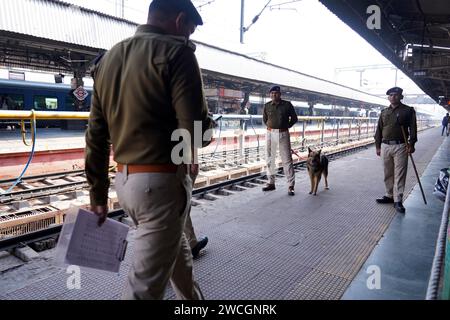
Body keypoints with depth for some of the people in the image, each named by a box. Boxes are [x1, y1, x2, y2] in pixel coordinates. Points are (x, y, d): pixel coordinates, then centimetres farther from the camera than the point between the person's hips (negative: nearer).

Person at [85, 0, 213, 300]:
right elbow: (197, 131, -19)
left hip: (125, 180, 9)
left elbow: (96, 136, 11)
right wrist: (207, 128, 5)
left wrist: (98, 196, 16)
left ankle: (193, 297, 51)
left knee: (175, 249, 28)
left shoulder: (109, 58, 13)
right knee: (145, 284, 4)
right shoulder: (176, 52, -10)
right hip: (162, 182, -8)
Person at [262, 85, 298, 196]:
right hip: (270, 134, 3)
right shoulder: (267, 106, 6)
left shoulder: (287, 105, -1)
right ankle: (271, 183, 19)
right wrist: (270, 127, 10)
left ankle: (291, 186, 0)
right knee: (270, 159, 7)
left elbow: (294, 118, 9)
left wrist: (285, 127, 3)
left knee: (287, 159, -4)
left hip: (283, 134, -3)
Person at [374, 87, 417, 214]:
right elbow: (379, 130, 14)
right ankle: (390, 195, 23)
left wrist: (411, 144, -11)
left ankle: (398, 200, -1)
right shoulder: (384, 112, 13)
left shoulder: (408, 111, 2)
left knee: (399, 174, -4)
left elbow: (413, 128, -2)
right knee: (388, 173, 11)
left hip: (400, 147, -4)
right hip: (385, 146, 4)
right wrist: (378, 146, 10)